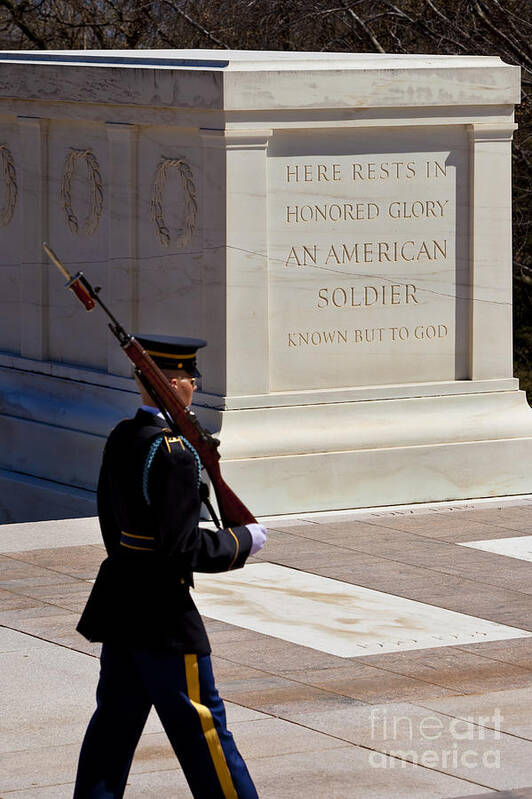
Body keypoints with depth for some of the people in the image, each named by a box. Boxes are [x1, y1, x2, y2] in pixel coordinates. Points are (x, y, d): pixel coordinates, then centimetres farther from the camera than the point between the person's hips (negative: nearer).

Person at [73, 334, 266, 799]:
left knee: (115, 719, 14)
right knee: (199, 722, 1)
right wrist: (243, 542, -8)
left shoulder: (120, 438, 6)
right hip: (163, 612, -8)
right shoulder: (175, 452, -21)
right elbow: (183, 548, -22)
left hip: (119, 600, 9)